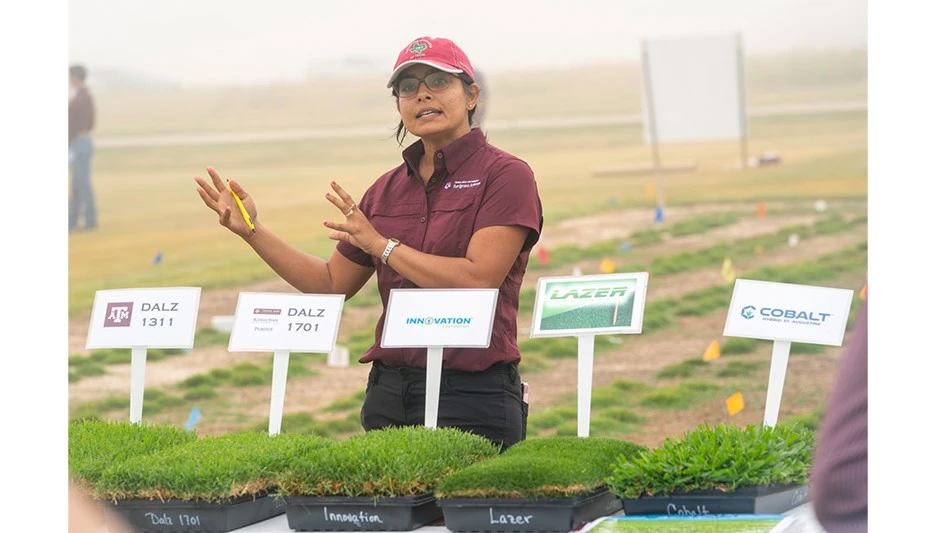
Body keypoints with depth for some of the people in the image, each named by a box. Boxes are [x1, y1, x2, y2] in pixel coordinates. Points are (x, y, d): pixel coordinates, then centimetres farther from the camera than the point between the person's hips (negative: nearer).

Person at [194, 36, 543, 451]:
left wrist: (382, 245, -11)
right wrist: (251, 230, 12)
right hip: (390, 392, 6)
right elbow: (332, 284, 19)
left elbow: (477, 280, -17)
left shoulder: (505, 175, -5)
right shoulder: (387, 189, 14)